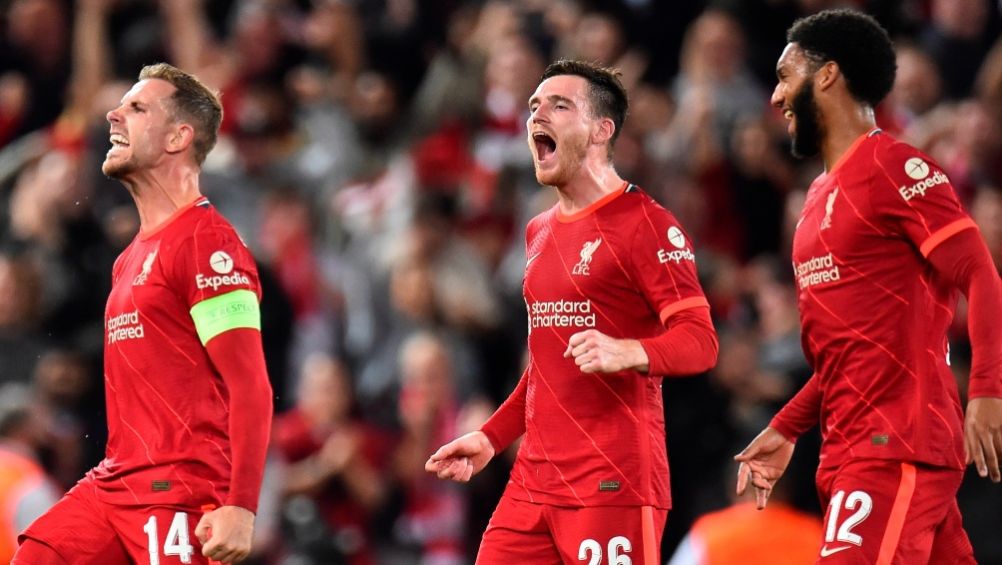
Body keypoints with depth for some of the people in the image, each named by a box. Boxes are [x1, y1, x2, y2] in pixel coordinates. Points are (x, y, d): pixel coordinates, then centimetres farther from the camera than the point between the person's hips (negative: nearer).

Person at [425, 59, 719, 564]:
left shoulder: (642, 223, -5)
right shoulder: (540, 233, 21)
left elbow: (700, 342, -14)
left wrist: (628, 352, -32)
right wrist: (492, 438, 25)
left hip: (613, 485, -8)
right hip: (535, 479, 8)